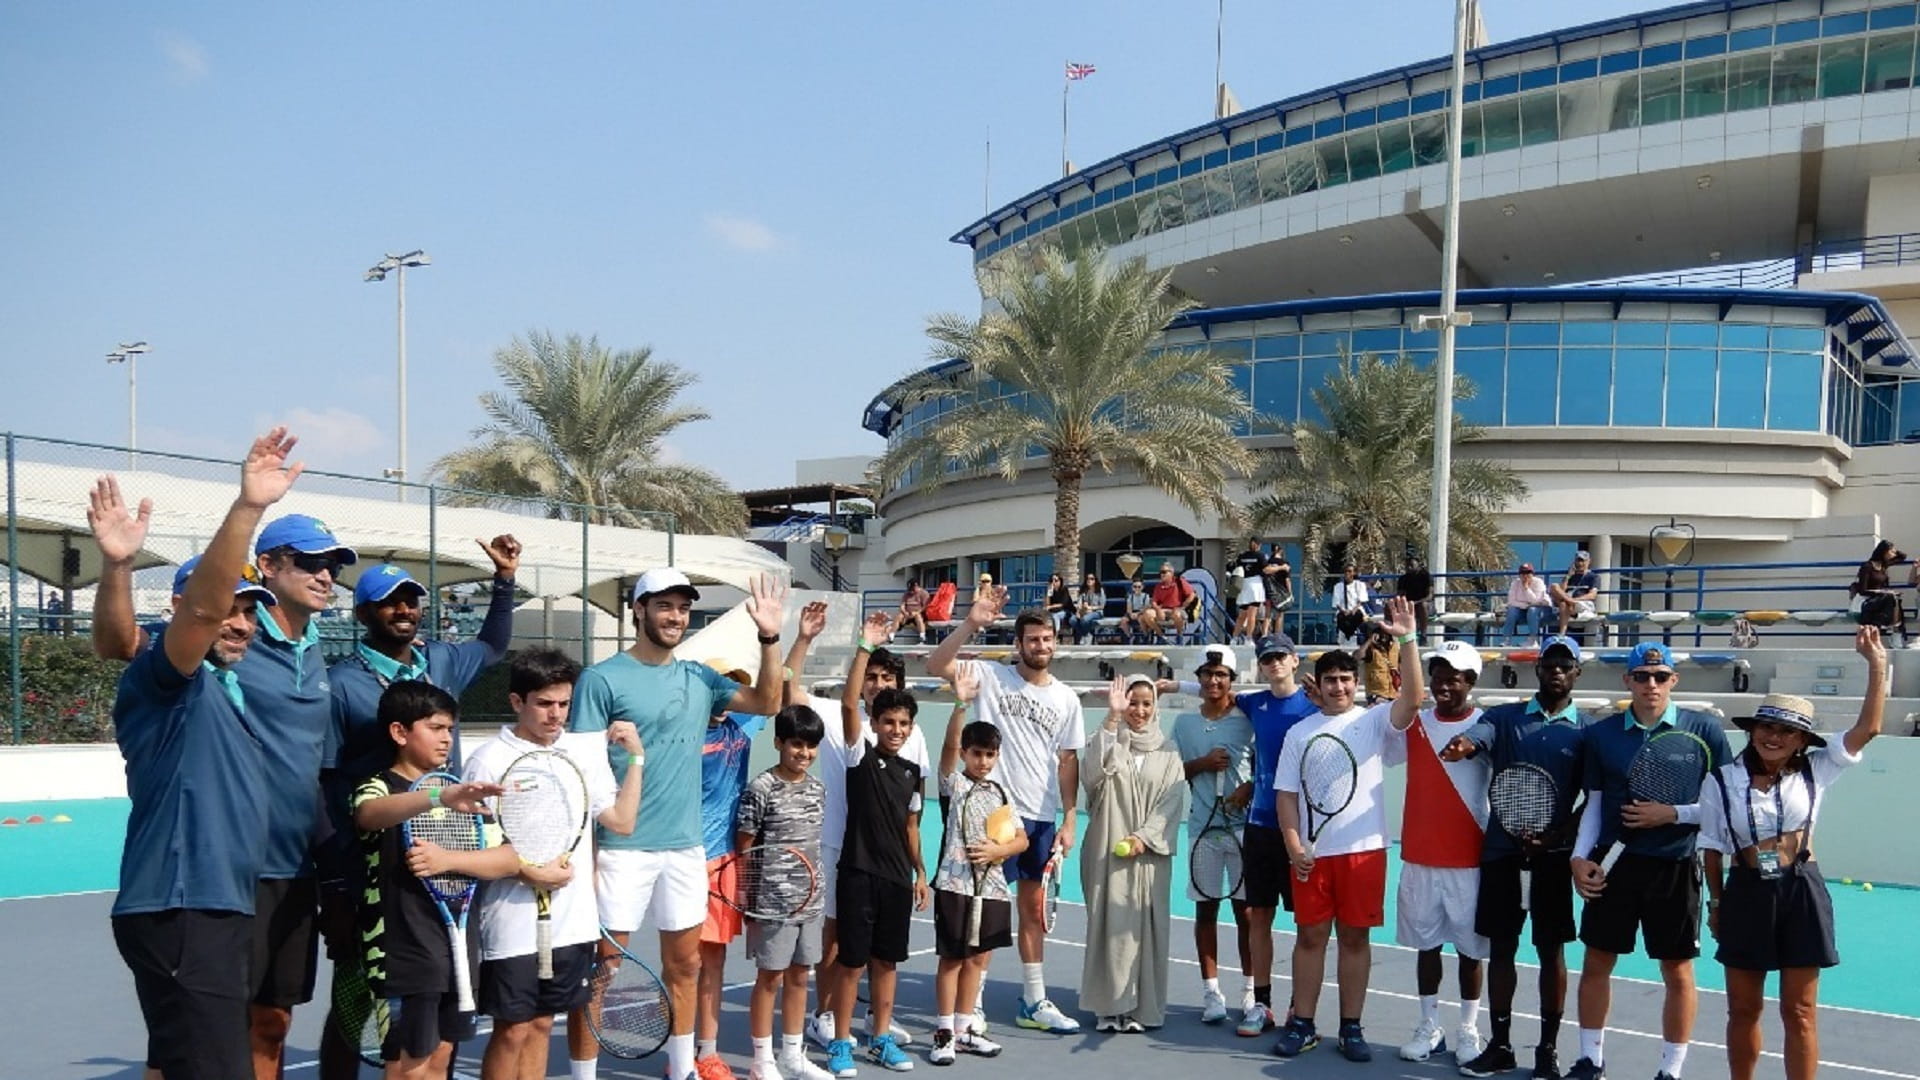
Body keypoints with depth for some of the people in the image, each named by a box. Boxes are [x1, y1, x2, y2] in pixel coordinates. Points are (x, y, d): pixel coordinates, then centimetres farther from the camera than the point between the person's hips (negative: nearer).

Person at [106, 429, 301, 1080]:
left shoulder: (227, 691, 17)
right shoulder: (167, 682, -10)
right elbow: (201, 606, -30)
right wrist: (247, 507, -42)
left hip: (219, 909, 10)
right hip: (179, 913, -10)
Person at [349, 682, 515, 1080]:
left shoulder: (460, 795, 12)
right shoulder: (377, 787, -7)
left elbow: (510, 858, 3)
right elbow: (369, 812, -34)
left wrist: (449, 859, -16)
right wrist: (440, 797, -53)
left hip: (457, 947, 6)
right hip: (404, 953, -6)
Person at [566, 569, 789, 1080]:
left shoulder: (699, 678, 9)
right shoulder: (602, 679, -8)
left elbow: (767, 703, 10)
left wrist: (769, 638, -3)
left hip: (686, 849, 6)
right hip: (621, 850, -6)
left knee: (684, 967, 16)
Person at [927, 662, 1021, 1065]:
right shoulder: (954, 784, -2)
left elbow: (1021, 839, 9)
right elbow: (948, 745, -20)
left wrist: (997, 850, -12)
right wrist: (960, 703, -34)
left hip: (991, 885, 5)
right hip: (956, 884, -5)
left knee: (978, 959, 11)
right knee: (952, 958, 1)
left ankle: (963, 1029, 23)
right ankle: (944, 1032, 11)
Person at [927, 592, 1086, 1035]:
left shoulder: (1066, 698, 7)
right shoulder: (993, 677, -3)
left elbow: (1068, 761, 8)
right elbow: (936, 665, -15)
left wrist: (1069, 821, 3)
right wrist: (971, 624, -26)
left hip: (1043, 817, 5)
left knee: (1034, 908, 15)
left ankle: (1034, 1002, 25)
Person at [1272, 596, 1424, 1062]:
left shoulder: (1373, 720, 2)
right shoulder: (1299, 732, 6)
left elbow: (1412, 698, -17)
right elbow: (1286, 794, 5)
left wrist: (1407, 639, -25)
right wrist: (1294, 846, -5)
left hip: (1364, 849, -1)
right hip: (1312, 852, 1)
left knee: (1355, 937, 6)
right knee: (1310, 936, 7)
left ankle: (1351, 1028, 17)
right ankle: (1302, 1024, 17)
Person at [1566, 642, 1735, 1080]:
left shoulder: (1703, 730, -4)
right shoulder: (1601, 733, 3)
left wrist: (1672, 813, -16)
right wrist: (1580, 857, -1)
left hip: (1673, 868, -2)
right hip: (1612, 865, 2)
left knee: (1677, 972, 7)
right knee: (1596, 963, 9)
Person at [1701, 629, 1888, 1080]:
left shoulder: (1814, 771, 1)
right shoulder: (1722, 780, -2)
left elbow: (1867, 728, -6)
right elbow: (1713, 849, 5)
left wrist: (1877, 665, -10)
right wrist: (1716, 903, 6)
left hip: (1801, 894, 0)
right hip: (1746, 895, 0)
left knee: (1800, 1012, 5)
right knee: (1743, 1009, 11)